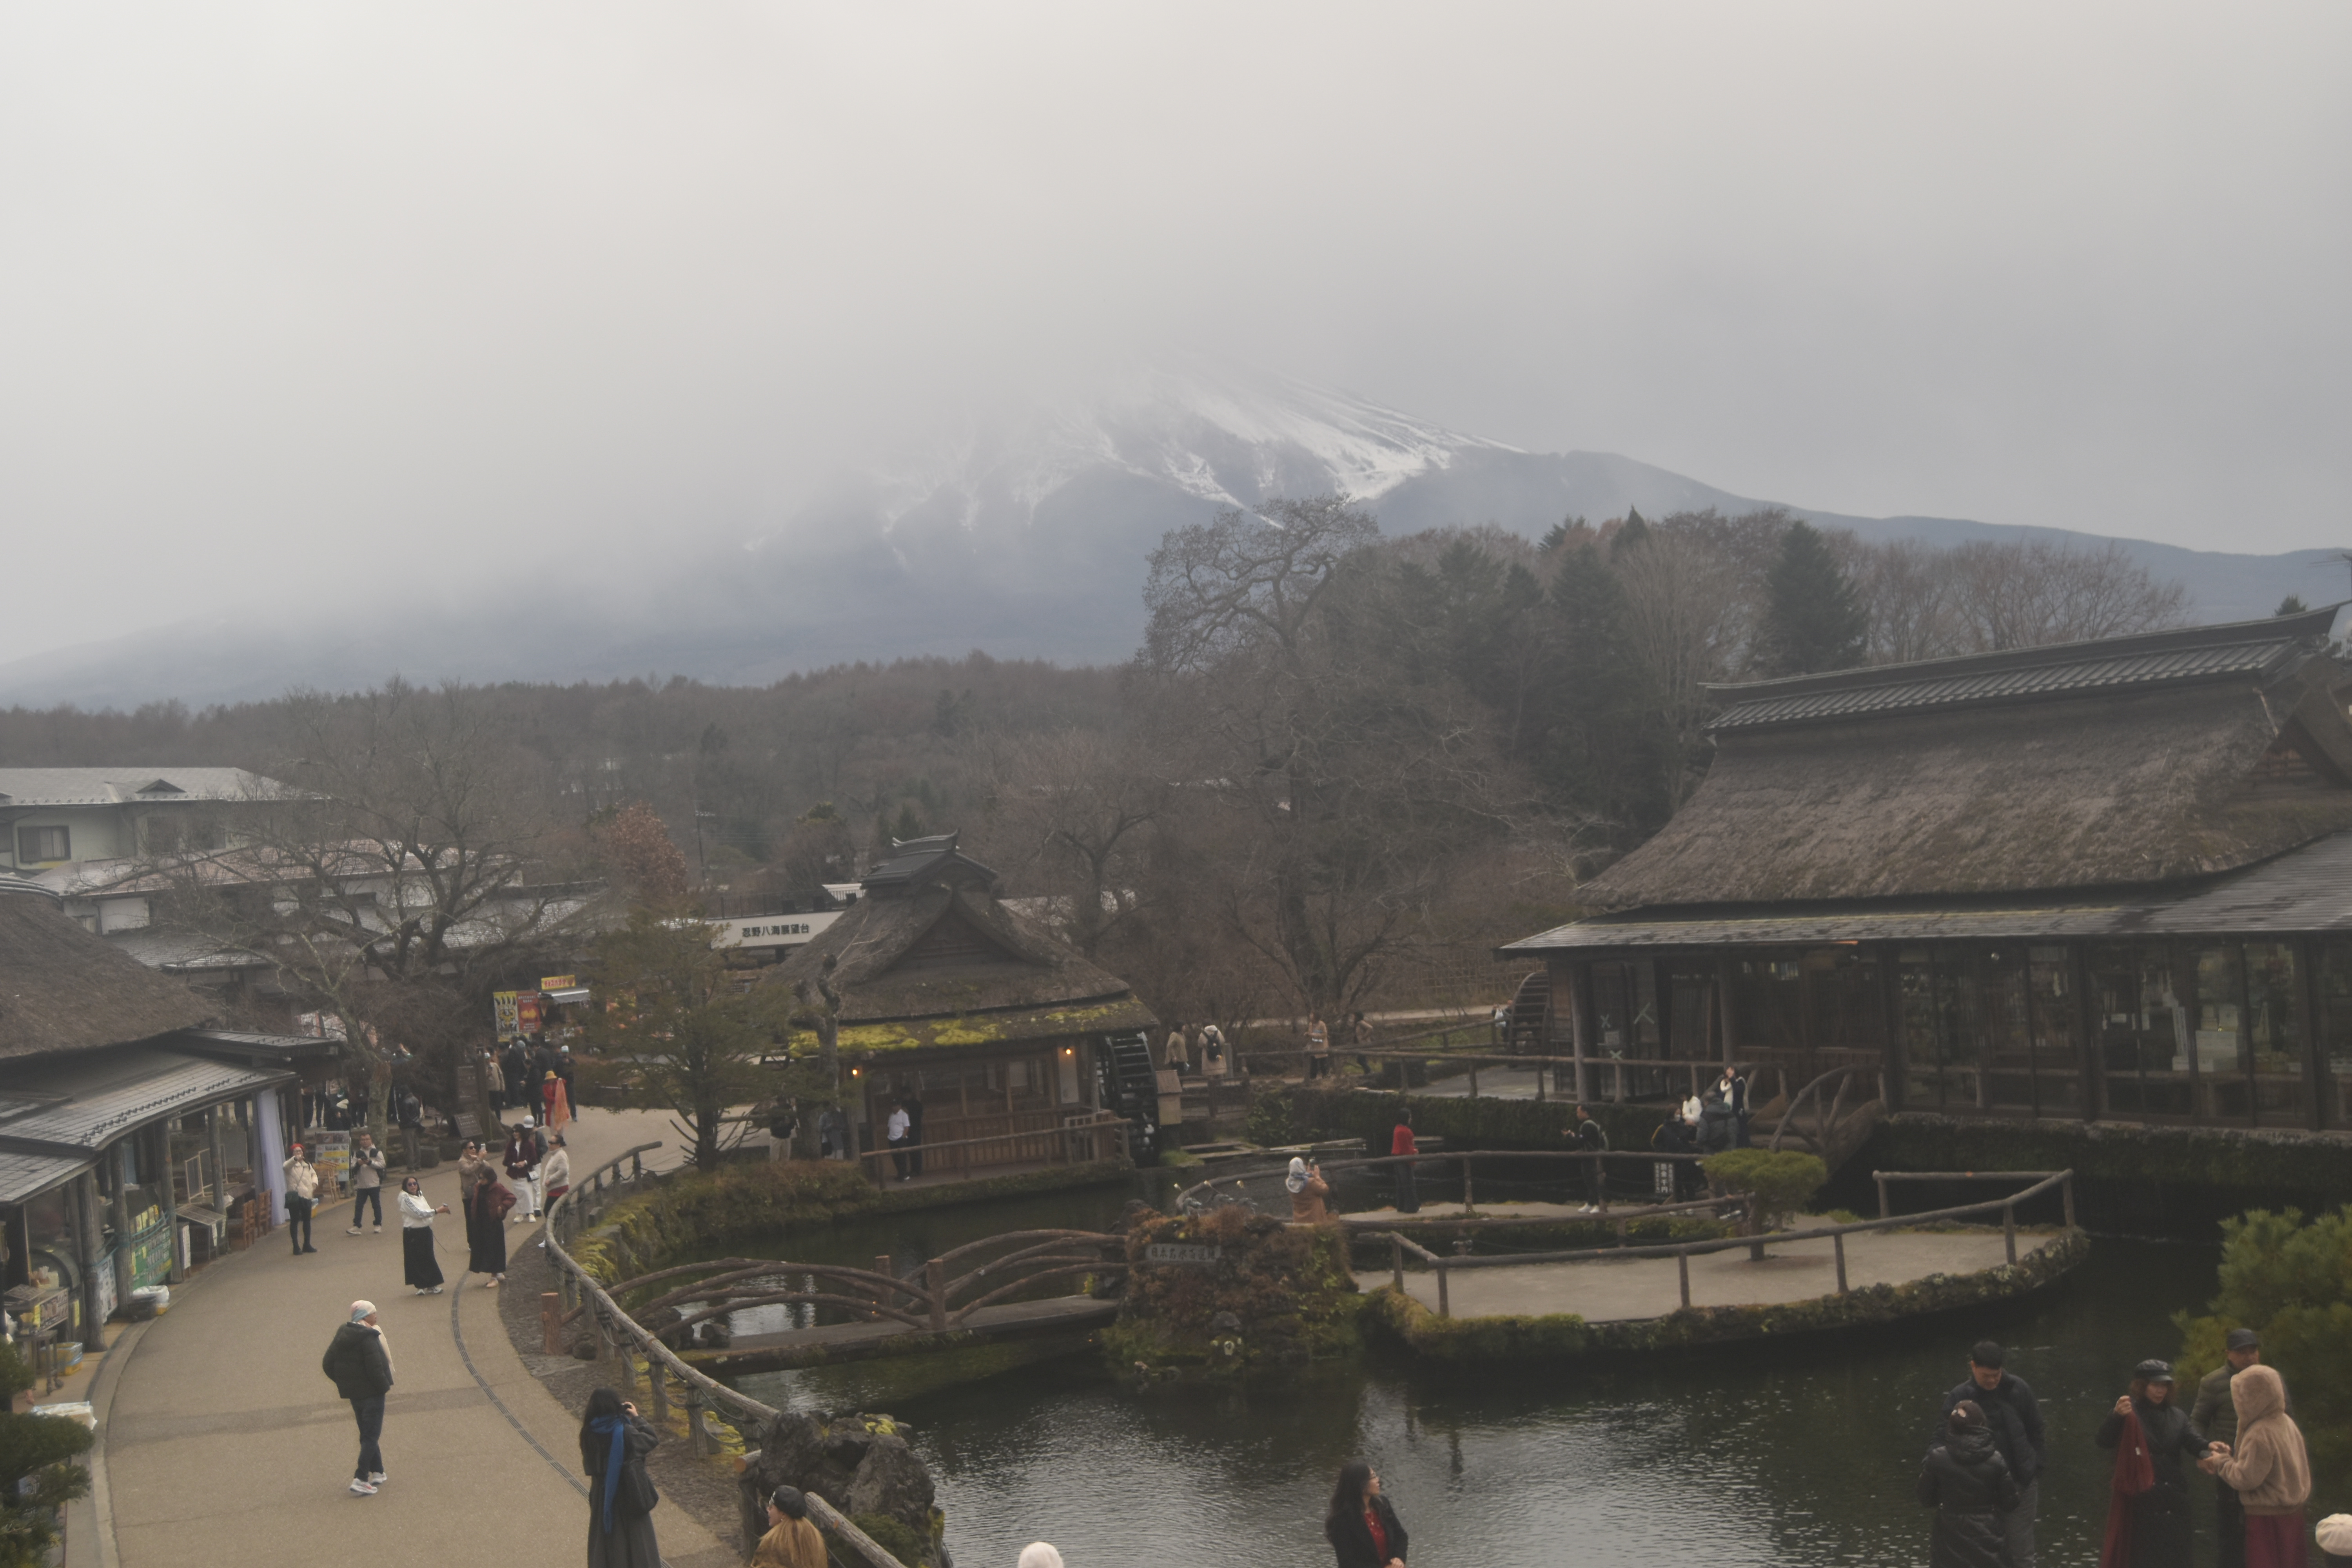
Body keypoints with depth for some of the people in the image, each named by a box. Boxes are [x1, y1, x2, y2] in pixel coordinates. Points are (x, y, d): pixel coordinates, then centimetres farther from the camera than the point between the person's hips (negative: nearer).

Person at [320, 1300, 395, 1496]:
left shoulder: (342, 1336, 4)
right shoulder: (368, 1338, -21)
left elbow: (327, 1364, 8)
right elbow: (375, 1368, -26)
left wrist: (344, 1383, 15)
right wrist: (385, 1386, -11)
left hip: (353, 1393, 8)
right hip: (371, 1392, -8)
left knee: (367, 1434, 20)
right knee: (371, 1436, -3)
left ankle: (377, 1473, 29)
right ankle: (360, 1480, -10)